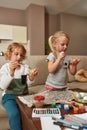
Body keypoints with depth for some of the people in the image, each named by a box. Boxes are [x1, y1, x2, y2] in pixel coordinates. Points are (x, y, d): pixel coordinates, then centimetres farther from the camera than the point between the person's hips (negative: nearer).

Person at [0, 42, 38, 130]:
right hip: (9, 96, -2)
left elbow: (28, 84, -3)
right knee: (14, 114, -28)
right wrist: (11, 72, -31)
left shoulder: (25, 67, 3)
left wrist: (31, 77, -24)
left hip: (24, 95, 3)